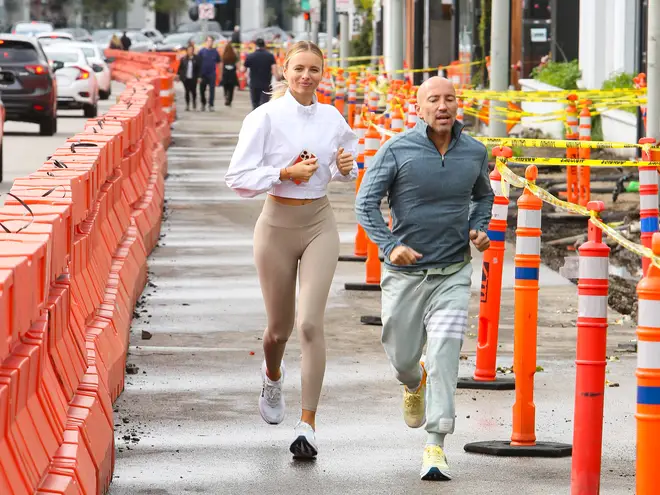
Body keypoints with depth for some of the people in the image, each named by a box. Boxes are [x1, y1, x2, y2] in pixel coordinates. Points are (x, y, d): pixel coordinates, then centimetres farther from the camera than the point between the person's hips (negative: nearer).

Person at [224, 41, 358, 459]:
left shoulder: (332, 119, 3)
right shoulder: (266, 117, -8)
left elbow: (343, 169, 20)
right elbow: (238, 177, -11)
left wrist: (346, 167, -3)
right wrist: (285, 173, -22)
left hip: (320, 224, 1)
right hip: (277, 224, -1)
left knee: (310, 323, -12)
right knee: (279, 326, 11)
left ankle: (308, 424, -8)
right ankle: (273, 376, 49)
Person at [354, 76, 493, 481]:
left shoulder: (475, 152, 1)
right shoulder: (398, 150, -9)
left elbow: (483, 195, 21)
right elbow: (366, 203, -7)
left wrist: (479, 229, 2)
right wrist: (390, 246, -20)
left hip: (453, 273, 1)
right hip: (405, 272, 0)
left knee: (444, 359, -13)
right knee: (402, 359, 11)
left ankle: (436, 447, -9)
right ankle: (414, 385, 50)